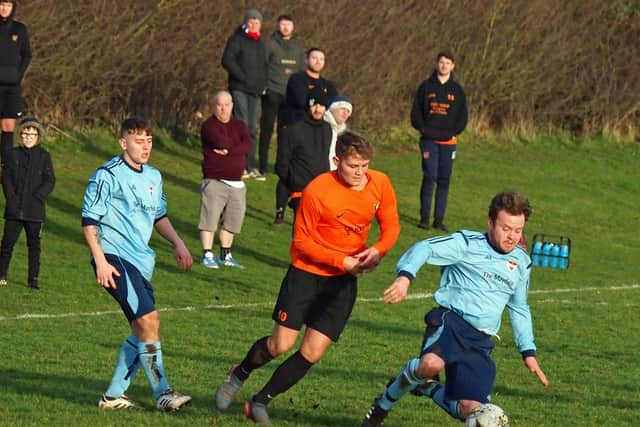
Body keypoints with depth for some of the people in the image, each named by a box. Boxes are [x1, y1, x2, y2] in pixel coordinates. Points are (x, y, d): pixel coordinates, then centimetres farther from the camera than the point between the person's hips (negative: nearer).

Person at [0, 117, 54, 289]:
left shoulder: (44, 156, 3)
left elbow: (50, 181, -2)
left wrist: (37, 198, -11)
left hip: (35, 210, -1)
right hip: (14, 209, 1)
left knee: (34, 245, 3)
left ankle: (33, 280, 9)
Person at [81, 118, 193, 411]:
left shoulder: (154, 177, 15)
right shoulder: (107, 176, -9)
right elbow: (89, 220, -9)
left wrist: (178, 243, 16)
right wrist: (100, 261, -17)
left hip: (141, 262, 9)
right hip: (114, 258, -9)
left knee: (142, 331, 8)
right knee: (149, 319, -20)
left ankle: (113, 395, 18)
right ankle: (162, 393, -19)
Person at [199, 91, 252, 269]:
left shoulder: (239, 125, 12)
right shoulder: (209, 125, -6)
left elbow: (248, 145, -6)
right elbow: (221, 142, -23)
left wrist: (229, 150, -19)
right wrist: (237, 147, -5)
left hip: (236, 183, 6)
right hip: (214, 181, -6)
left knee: (233, 220, 11)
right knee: (210, 217, -9)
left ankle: (225, 255, 23)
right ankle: (207, 255, -4)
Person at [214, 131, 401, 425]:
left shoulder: (380, 185, -6)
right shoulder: (317, 191, -19)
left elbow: (391, 226, 7)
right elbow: (302, 242, -12)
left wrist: (377, 251, -15)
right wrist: (342, 262, -20)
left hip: (344, 281, 3)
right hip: (307, 272, -3)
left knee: (312, 353, -4)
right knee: (281, 344, -6)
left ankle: (260, 402, 11)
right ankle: (238, 376, 25)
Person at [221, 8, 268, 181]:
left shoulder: (260, 43, 18)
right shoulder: (237, 40, -3)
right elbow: (227, 61, -13)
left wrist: (263, 84, 10)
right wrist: (244, 78, -16)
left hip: (255, 90, 6)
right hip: (239, 89, -6)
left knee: (252, 128, 7)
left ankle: (251, 166, 9)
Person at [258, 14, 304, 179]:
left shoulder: (298, 47, 12)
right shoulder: (270, 44, -1)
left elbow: (302, 70, 15)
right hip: (272, 92, -4)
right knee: (267, 129, -1)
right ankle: (262, 165, 4)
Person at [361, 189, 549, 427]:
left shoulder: (521, 263, 19)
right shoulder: (468, 244, 0)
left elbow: (519, 310, 32)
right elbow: (424, 248, -14)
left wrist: (528, 353, 26)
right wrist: (405, 276, -33)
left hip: (481, 341, 6)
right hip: (451, 319, -6)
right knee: (432, 364, -39)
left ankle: (426, 388, 23)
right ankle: (385, 402, -8)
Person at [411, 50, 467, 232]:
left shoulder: (457, 90, 9)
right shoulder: (426, 87, 6)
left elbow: (462, 116, 9)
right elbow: (416, 111, 8)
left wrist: (453, 132, -6)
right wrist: (423, 129, -8)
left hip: (448, 141, 2)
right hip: (429, 140, -2)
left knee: (444, 180, 2)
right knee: (430, 176, -10)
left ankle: (439, 219, 6)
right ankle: (424, 217, -3)